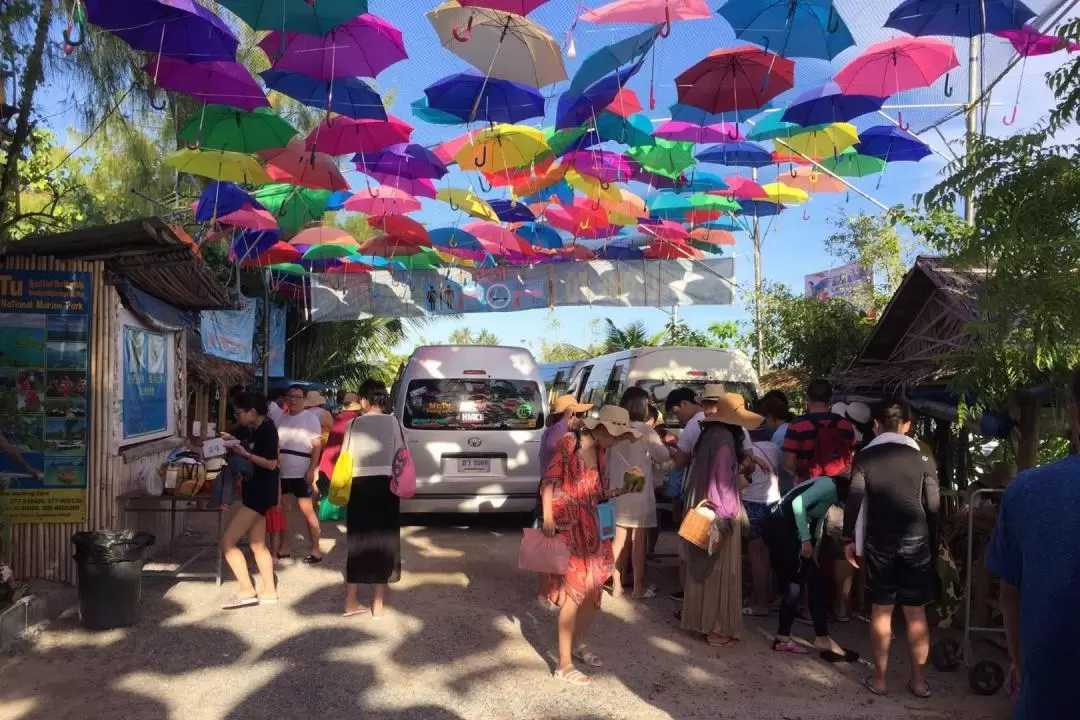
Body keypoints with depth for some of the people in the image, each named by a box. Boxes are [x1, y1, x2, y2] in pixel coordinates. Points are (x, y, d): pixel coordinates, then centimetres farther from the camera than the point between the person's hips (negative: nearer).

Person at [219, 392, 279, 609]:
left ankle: (246, 591, -5)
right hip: (255, 491, 10)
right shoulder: (257, 429, 12)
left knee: (228, 540, -9)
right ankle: (269, 591, 19)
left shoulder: (267, 429, -16)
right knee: (258, 544, 13)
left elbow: (271, 463, -20)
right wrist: (236, 443, 11)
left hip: (261, 492, -10)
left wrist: (245, 453, -21)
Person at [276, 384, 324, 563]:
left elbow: (317, 446, -9)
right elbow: (274, 444, 16)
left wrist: (312, 470, -18)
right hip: (281, 472, 6)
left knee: (307, 511, -3)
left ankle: (316, 550, 4)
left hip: (301, 473, -6)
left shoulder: (310, 418, -4)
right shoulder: (281, 418, 10)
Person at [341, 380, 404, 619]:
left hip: (358, 485, 1)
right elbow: (401, 456, -1)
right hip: (384, 484, -1)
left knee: (357, 542, 13)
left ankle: (351, 602, 18)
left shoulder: (353, 424, 3)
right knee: (384, 542, 7)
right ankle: (378, 604, 11)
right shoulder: (392, 422, 1)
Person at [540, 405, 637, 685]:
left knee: (593, 589, 14)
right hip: (567, 525, -8)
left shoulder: (600, 452, 10)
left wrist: (624, 489, 0)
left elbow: (599, 493, 14)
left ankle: (579, 645, 37)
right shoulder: (569, 444, -12)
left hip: (590, 526, 8)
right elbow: (548, 481, -15)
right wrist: (548, 517, -22)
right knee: (574, 591, -7)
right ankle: (564, 664, 4)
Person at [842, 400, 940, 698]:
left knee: (881, 610, 7)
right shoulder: (923, 457, -1)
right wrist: (934, 544, 7)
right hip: (916, 540, 1)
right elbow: (933, 505, -2)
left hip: (880, 541, -1)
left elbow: (853, 501, -6)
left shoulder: (865, 457, -3)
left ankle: (879, 679, 13)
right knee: (916, 612, 9)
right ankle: (919, 680, 17)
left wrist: (848, 539, 2)